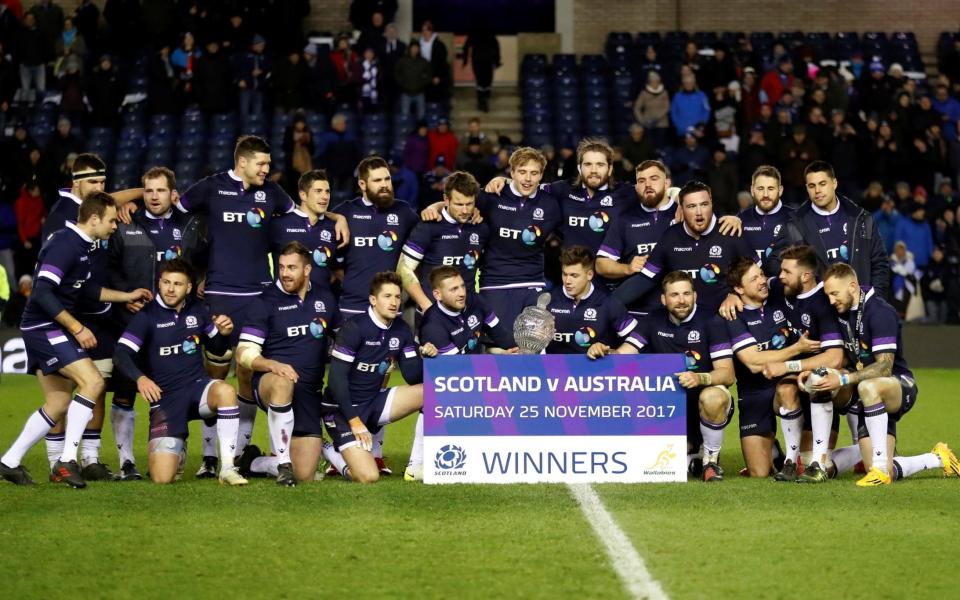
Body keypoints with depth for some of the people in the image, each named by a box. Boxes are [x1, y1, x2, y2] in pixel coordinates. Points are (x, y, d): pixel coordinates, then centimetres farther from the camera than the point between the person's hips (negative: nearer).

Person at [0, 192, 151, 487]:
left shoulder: (82, 245, 12)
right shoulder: (65, 244, -19)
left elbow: (88, 288, 25)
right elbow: (42, 292, -26)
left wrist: (127, 296, 26)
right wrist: (77, 328, -23)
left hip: (51, 330, 10)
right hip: (43, 327, -10)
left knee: (58, 403, 11)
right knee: (92, 381, -17)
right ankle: (66, 461, -15)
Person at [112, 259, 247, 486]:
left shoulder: (197, 310, 5)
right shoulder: (148, 316, -6)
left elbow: (217, 349, 19)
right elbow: (122, 354, -14)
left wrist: (224, 333, -5)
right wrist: (140, 378, -33)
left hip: (196, 386, 2)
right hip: (164, 397, -2)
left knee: (225, 391, -37)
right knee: (162, 478, -14)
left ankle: (228, 468, -26)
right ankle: (177, 450, 26)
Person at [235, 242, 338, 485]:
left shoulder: (325, 299, 9)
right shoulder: (267, 301, -2)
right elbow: (244, 353, -5)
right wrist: (272, 365, -25)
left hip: (310, 392, 4)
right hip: (269, 383, -4)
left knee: (304, 475, -3)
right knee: (283, 382, -44)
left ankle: (253, 463, 27)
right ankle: (283, 462, -34)